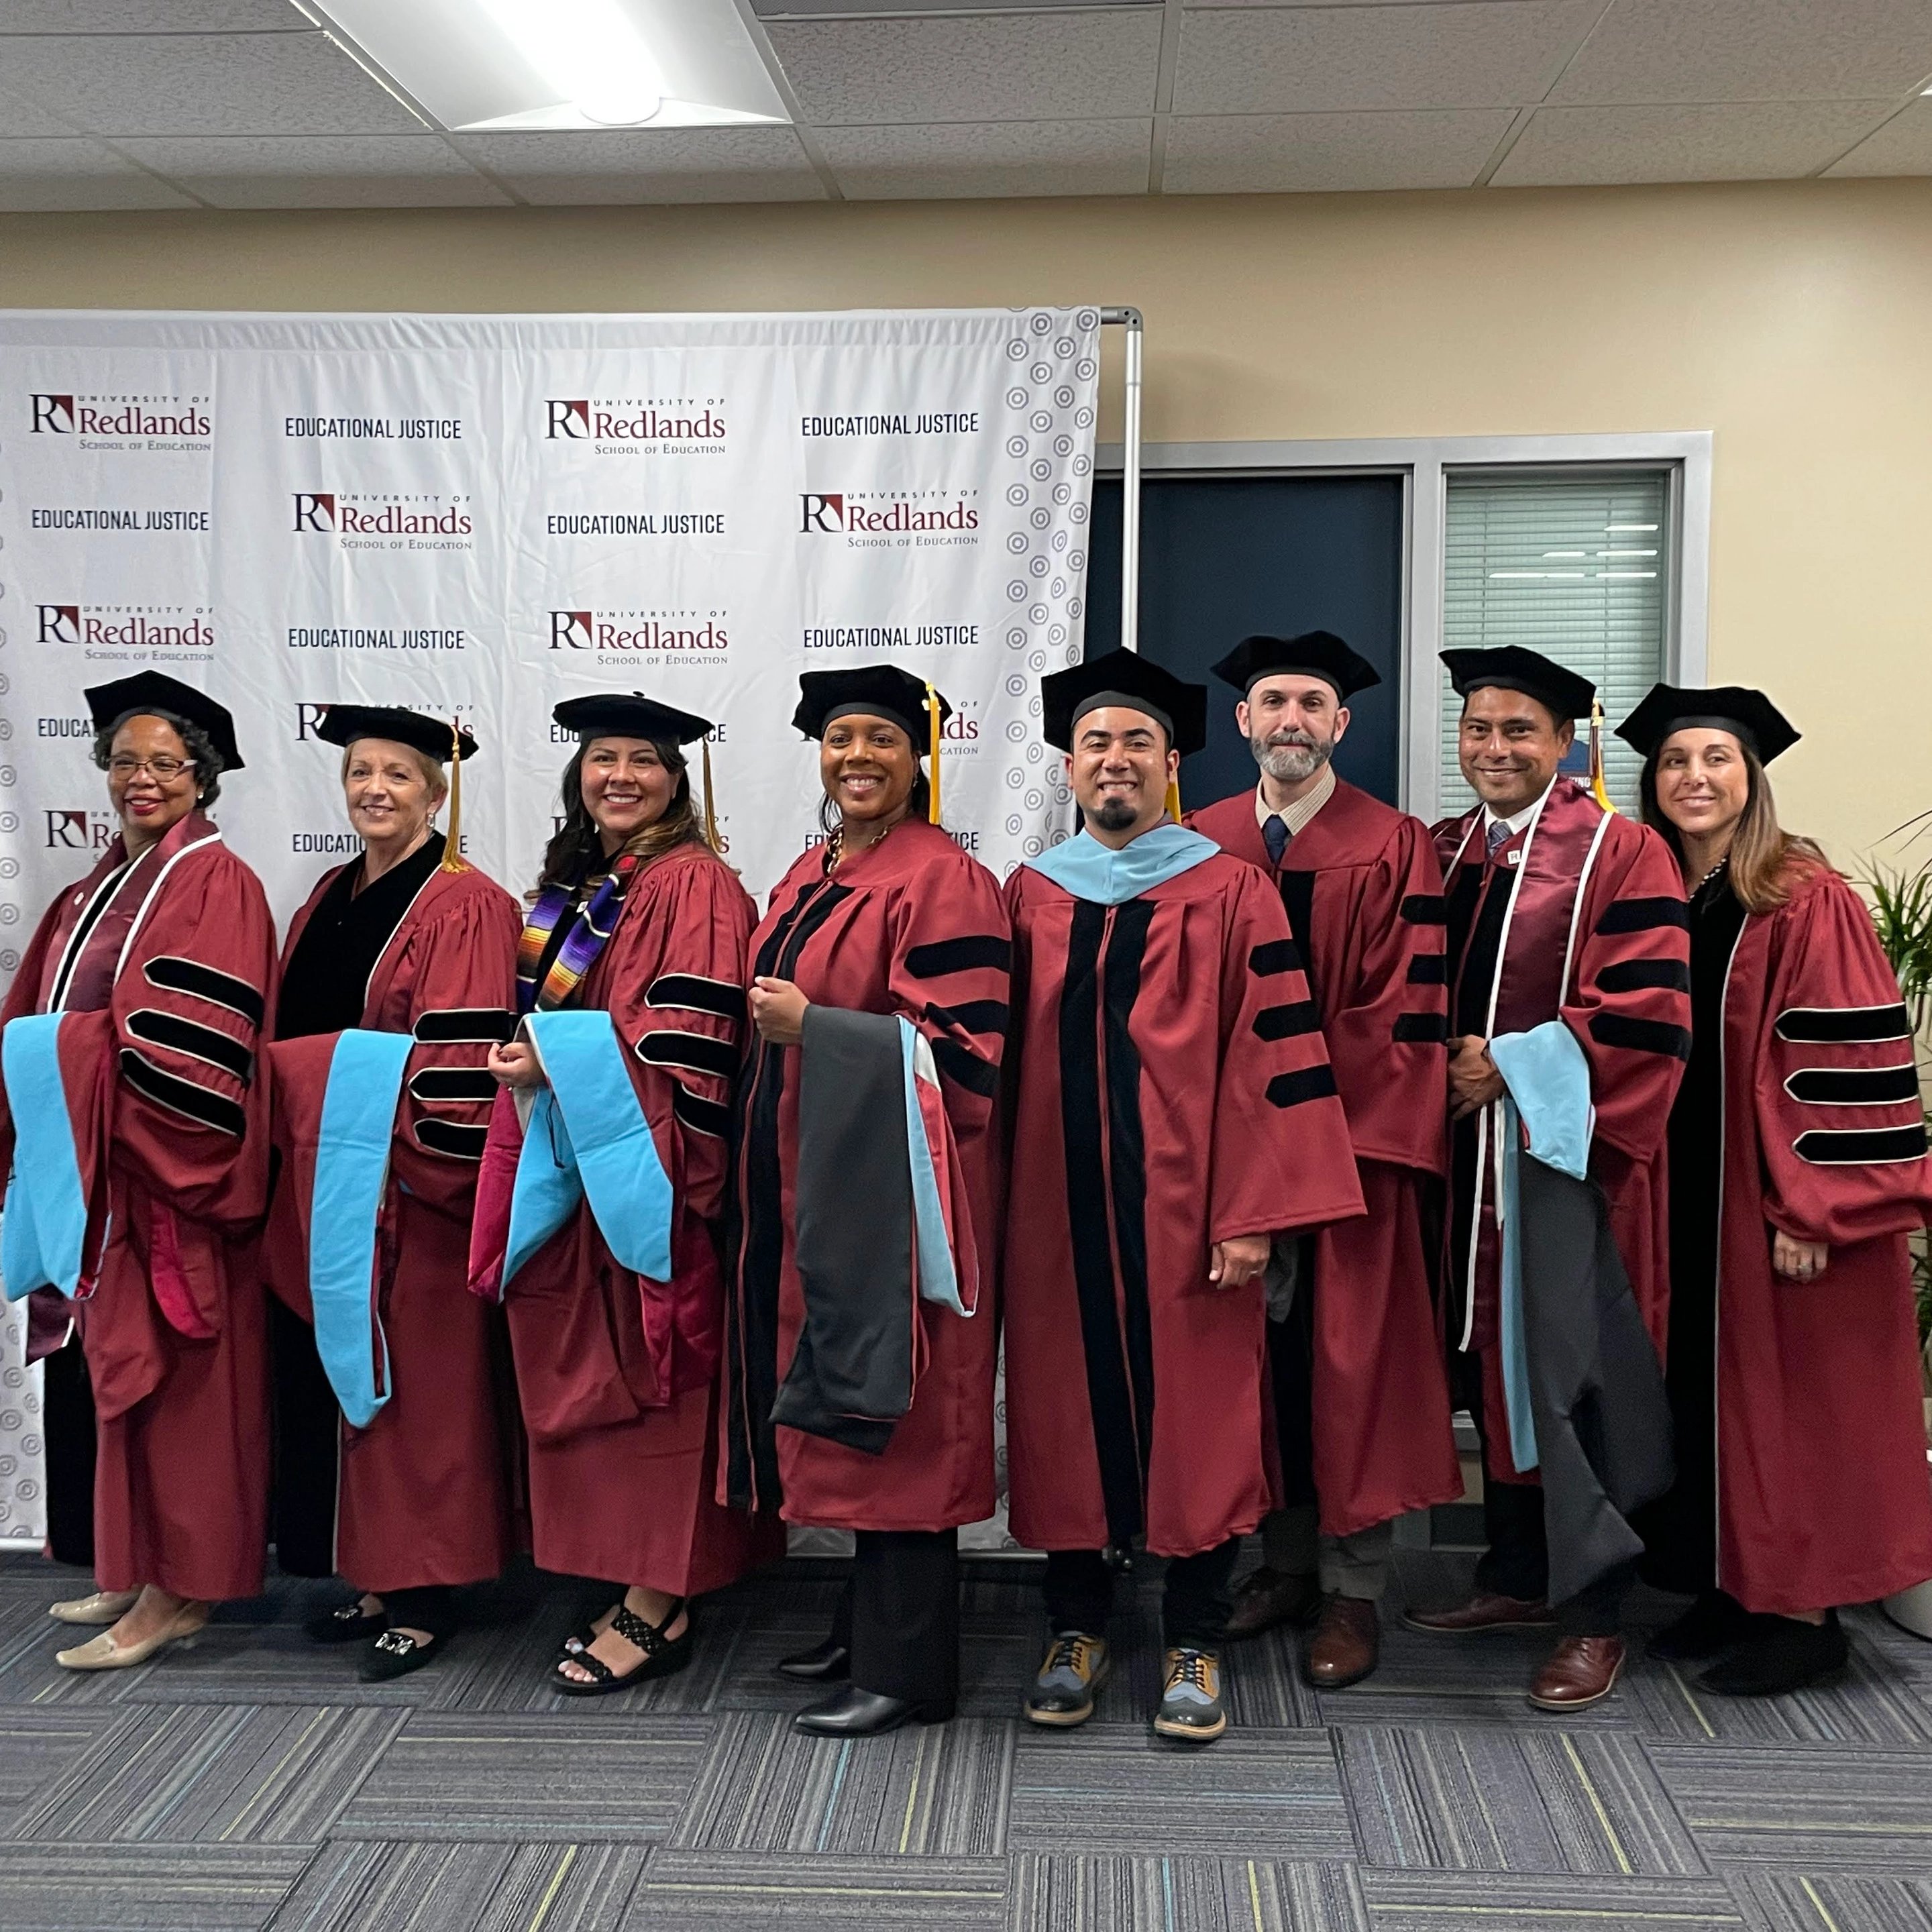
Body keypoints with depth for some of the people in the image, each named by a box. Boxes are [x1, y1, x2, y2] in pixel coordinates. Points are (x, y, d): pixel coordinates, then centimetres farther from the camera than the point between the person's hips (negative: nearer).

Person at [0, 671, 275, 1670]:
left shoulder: (215, 884, -9)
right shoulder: (102, 887, 16)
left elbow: (194, 1044, -19)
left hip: (171, 1163, -8)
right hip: (94, 1163, 8)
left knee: (169, 1369, -2)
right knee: (121, 1364, 13)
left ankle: (178, 1591, 7)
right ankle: (136, 1568, 23)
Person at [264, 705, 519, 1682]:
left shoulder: (464, 906, -11)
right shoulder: (328, 900, 13)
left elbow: (462, 1060, -17)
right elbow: (287, 1032, 19)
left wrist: (429, 1167, -20)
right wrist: (293, 1153, 11)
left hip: (403, 1186, -8)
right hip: (320, 1183, 8)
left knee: (414, 1384, 0)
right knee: (333, 1375, 12)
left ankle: (424, 1594, 12)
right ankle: (370, 1574, 25)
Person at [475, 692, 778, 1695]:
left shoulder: (695, 886, -10)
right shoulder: (571, 887, 16)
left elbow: (688, 1045, -18)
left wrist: (557, 1059, -19)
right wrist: (524, 1062, 7)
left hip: (643, 1175, -8)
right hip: (567, 1175, 8)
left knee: (643, 1378, -3)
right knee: (587, 1377, 10)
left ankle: (657, 1611, 7)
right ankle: (633, 1591, 20)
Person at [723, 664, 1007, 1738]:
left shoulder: (944, 882, -12)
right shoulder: (810, 879, 14)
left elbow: (964, 1047, -18)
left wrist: (812, 1025, -19)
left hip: (894, 1189, -8)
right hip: (816, 1184, 9)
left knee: (895, 1412, -3)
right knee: (843, 1411, 14)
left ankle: (907, 1669, 8)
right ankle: (869, 1623, 28)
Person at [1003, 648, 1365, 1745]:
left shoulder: (1231, 894, -1)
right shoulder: (1031, 897, 9)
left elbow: (1272, 1057, -6)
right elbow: (1005, 1054, 11)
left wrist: (1252, 1215, -12)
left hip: (1183, 1205, -3)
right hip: (1059, 1202, 3)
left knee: (1196, 1414, 4)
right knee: (1069, 1409, 9)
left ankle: (1195, 1646, 19)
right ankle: (1077, 1629, 25)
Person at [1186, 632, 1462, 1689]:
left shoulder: (1393, 847, -2)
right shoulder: (1200, 844, 8)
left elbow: (1408, 1009, -8)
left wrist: (1345, 1134, -15)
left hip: (1355, 1141, -3)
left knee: (1350, 1359, 2)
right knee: (1259, 1350, 9)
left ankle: (1353, 1592, 13)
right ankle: (1286, 1563, 24)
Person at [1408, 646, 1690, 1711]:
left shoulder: (1620, 854, -7)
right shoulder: (1441, 853, 11)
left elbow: (1648, 1017, -15)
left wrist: (1515, 1067, -16)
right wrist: (1439, 1065, 0)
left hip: (1574, 1156, -6)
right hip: (1467, 1153, 6)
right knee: (1491, 1366, 13)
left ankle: (1593, 1614, 13)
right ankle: (1517, 1575, 28)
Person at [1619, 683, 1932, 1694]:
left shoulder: (1808, 903, -11)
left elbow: (1847, 1062, -15)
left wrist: (1816, 1210, -19)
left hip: (1774, 1205, -6)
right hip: (1682, 1202, 6)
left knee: (1789, 1397, 3)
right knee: (1705, 1391, 11)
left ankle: (1806, 1609, 15)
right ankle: (1732, 1586, 24)